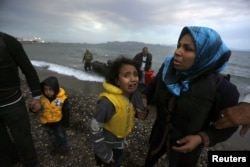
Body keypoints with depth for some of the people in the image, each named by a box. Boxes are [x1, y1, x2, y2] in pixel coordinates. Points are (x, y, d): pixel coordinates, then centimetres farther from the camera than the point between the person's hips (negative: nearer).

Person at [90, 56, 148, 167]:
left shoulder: (133, 95, -16)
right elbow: (95, 129, -26)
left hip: (120, 142, 6)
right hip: (107, 145, -6)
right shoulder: (108, 101, -36)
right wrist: (105, 154, -16)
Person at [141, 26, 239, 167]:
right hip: (160, 134, 4)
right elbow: (154, 85, 3)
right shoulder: (168, 68, -18)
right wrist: (143, 98, -13)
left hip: (187, 145, -3)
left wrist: (202, 138, -24)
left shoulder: (221, 87, -28)